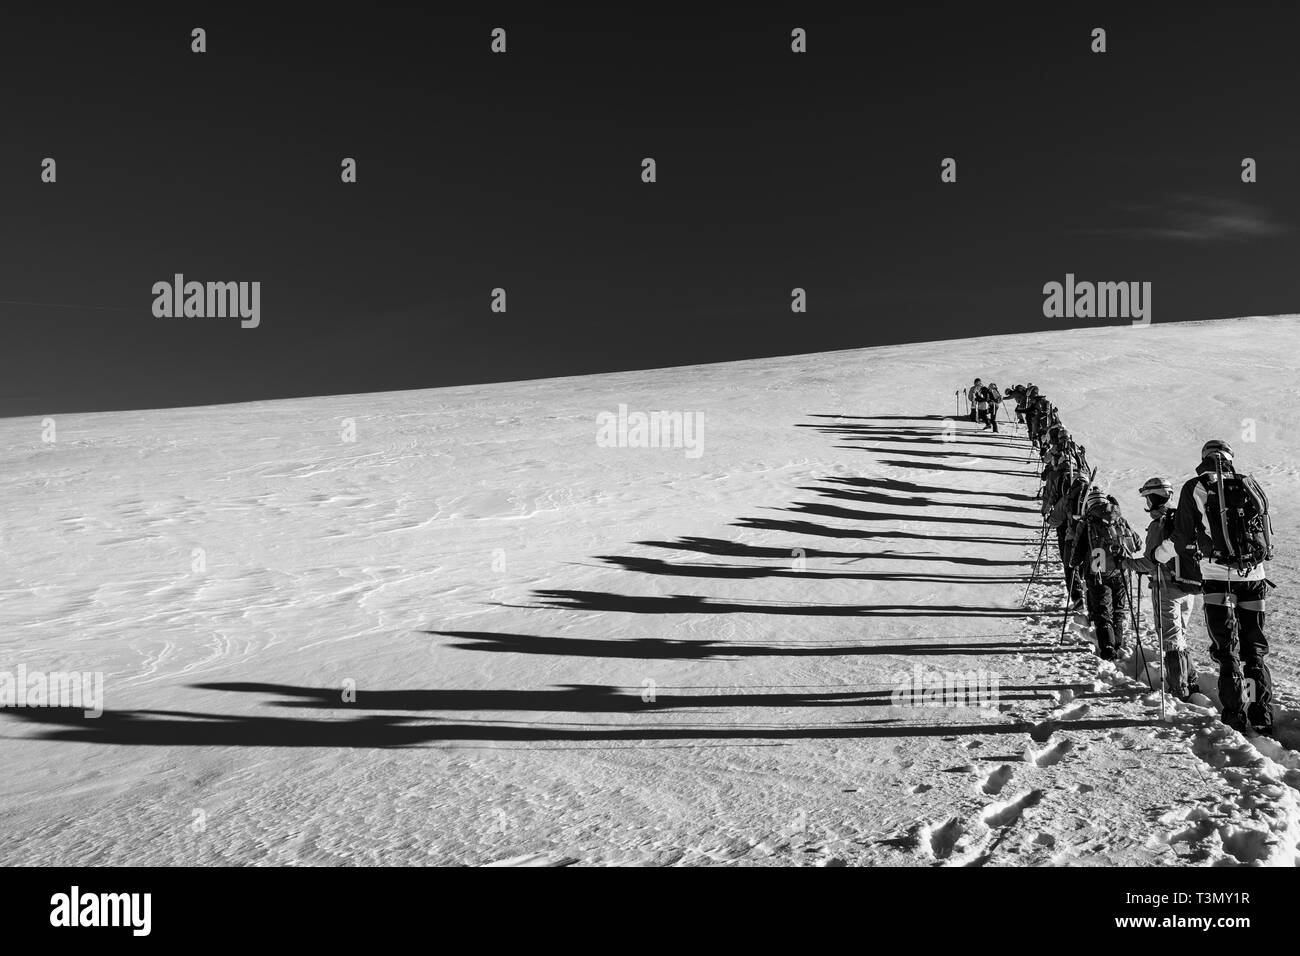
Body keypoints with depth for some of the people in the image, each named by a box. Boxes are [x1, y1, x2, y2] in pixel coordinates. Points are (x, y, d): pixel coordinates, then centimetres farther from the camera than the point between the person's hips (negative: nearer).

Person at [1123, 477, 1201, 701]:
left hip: (1167, 588, -7)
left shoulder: (1159, 525, -16)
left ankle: (1179, 690, 1)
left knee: (1171, 640, -1)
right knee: (1181, 636, 19)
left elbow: (1152, 561, -19)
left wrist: (1129, 563, -3)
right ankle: (1191, 683, 22)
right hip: (1188, 589, 7)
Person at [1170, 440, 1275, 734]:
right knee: (1255, 646, 12)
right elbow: (1269, 536, 18)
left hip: (1217, 576, -3)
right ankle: (1262, 715, 13)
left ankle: (1237, 715, 0)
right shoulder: (1250, 486, 12)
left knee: (1227, 648, 3)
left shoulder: (1194, 489, 4)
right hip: (1254, 576, 3)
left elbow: (1183, 539, 4)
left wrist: (1189, 575, 16)